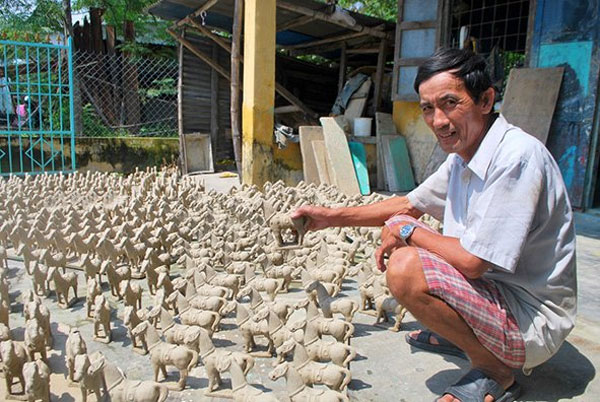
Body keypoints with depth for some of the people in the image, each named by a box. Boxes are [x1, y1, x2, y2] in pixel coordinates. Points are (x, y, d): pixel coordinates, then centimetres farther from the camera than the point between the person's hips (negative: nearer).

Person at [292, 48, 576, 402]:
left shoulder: (518, 157, -26)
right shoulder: (462, 157, 2)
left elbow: (472, 261, -29)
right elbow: (409, 205, 13)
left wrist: (408, 232, -11)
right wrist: (331, 217, 7)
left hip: (534, 321, -9)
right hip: (495, 288, 9)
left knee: (406, 269, -29)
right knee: (397, 231, 10)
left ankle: (496, 371, -5)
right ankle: (461, 335, 16)